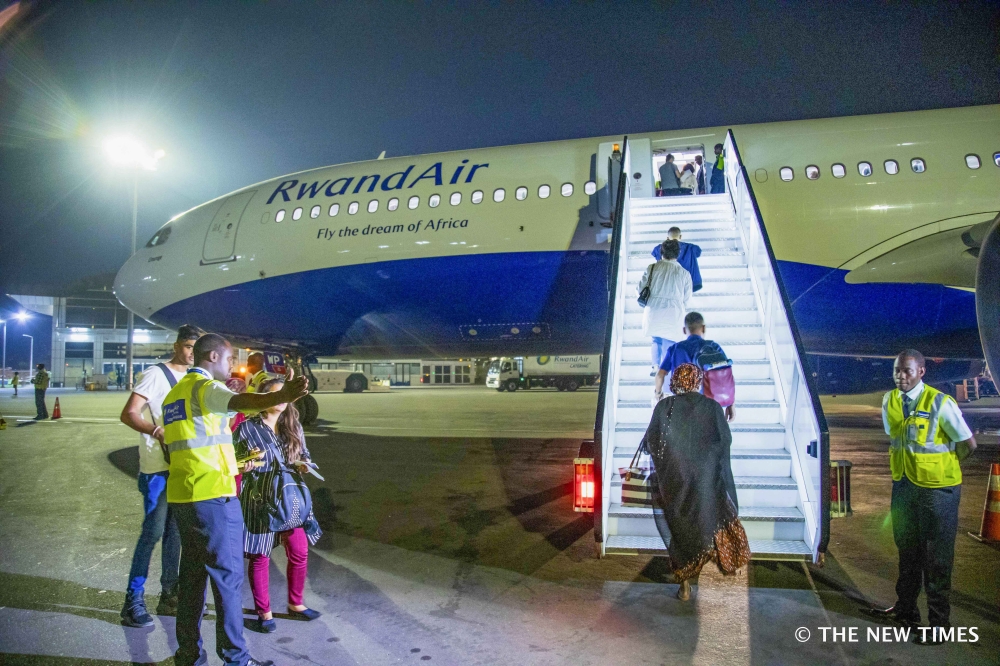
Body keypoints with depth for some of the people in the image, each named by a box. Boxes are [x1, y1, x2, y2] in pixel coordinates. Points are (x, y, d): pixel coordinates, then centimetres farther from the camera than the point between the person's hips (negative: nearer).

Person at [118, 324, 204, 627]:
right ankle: (133, 601, 4)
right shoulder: (156, 374, -8)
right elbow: (129, 414, -14)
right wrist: (158, 432, -28)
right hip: (158, 467, -7)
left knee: (175, 531, 13)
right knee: (153, 531, -6)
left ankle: (169, 595, 22)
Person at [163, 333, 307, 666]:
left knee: (192, 574, 15)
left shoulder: (175, 392, 19)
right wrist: (281, 396, -51)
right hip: (212, 496, -9)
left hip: (181, 496, 9)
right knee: (228, 575, -1)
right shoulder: (205, 386, -11)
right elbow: (238, 401, -34)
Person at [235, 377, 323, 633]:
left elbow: (304, 455, 17)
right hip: (259, 501, -4)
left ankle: (295, 604, 29)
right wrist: (245, 466, -22)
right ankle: (264, 612, 22)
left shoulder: (293, 426, 6)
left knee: (299, 553, 9)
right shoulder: (247, 428, -7)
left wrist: (303, 465, -5)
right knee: (260, 557, 6)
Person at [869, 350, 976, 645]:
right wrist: (909, 464, 12)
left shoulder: (940, 403, -17)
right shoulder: (889, 401, 0)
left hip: (937, 488, -6)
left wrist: (941, 467, 3)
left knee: (937, 557, 3)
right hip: (903, 485, 6)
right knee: (907, 551, 18)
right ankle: (906, 609, 33)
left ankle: (939, 623, 14)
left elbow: (968, 444, -9)